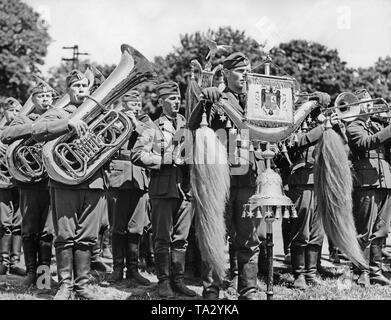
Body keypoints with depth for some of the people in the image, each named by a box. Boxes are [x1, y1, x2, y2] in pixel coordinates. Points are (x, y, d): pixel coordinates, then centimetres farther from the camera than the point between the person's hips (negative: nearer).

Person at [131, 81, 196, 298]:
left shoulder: (189, 126, 14)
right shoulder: (154, 129, 3)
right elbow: (137, 154, -7)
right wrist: (166, 160, -12)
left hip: (186, 189, 3)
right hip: (163, 189, -3)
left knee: (181, 238, 7)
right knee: (163, 238, 0)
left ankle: (178, 280, 15)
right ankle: (164, 281, 7)